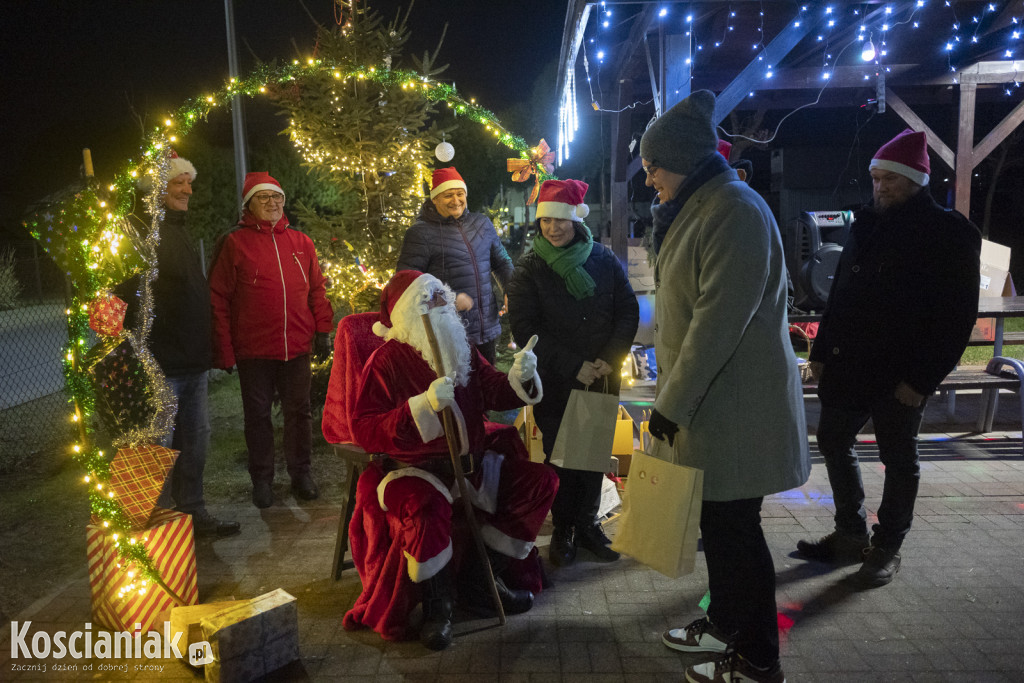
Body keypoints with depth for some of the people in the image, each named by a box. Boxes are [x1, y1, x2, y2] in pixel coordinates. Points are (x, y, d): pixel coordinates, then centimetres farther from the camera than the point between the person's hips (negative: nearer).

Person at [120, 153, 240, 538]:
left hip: (192, 361, 9)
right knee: (159, 448, 0)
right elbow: (128, 295, -21)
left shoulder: (179, 229, 18)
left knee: (196, 441, 16)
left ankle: (194, 514, 28)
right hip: (160, 364, -9)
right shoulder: (138, 231, -10)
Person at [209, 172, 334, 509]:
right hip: (253, 350, -2)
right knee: (257, 415, 9)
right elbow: (218, 299, -4)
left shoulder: (300, 242, 9)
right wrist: (223, 349, -7)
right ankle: (262, 478, 23)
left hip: (297, 346, 3)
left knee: (299, 411, 11)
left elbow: (317, 289, 12)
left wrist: (321, 331, 5)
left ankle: (301, 472, 25)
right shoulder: (234, 243, -1)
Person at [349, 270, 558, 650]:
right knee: (425, 508, -38)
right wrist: (423, 405, -30)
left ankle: (480, 581, 8)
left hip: (472, 462, 7)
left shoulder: (462, 351, 10)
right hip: (417, 469, -7)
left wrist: (519, 377, -8)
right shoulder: (386, 361, -11)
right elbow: (363, 430, -18)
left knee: (540, 481, -2)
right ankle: (437, 604, -8)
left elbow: (493, 393, 15)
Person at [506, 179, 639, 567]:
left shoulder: (604, 260, 3)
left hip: (602, 379, 2)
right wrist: (574, 367, -15)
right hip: (554, 383, -2)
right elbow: (524, 330, -9)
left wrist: (610, 359, -10)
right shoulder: (528, 270, -3)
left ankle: (587, 524, 27)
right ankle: (563, 531, 23)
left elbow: (628, 312, 4)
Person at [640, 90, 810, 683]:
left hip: (734, 405, -9)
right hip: (707, 399, 9)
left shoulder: (736, 209, -17)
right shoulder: (699, 209, 16)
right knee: (716, 522, 18)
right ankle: (726, 624, 36)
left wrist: (674, 401, -21)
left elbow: (719, 318, -24)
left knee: (733, 525, 1)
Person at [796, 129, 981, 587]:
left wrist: (921, 379, -17)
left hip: (899, 374, -7)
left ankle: (887, 548, 22)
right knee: (833, 442, 13)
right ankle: (851, 535, 28)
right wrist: (822, 352, 11)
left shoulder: (949, 234, -8)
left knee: (898, 459, 6)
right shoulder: (866, 225, 10)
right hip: (847, 365, 7)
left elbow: (957, 318, -12)